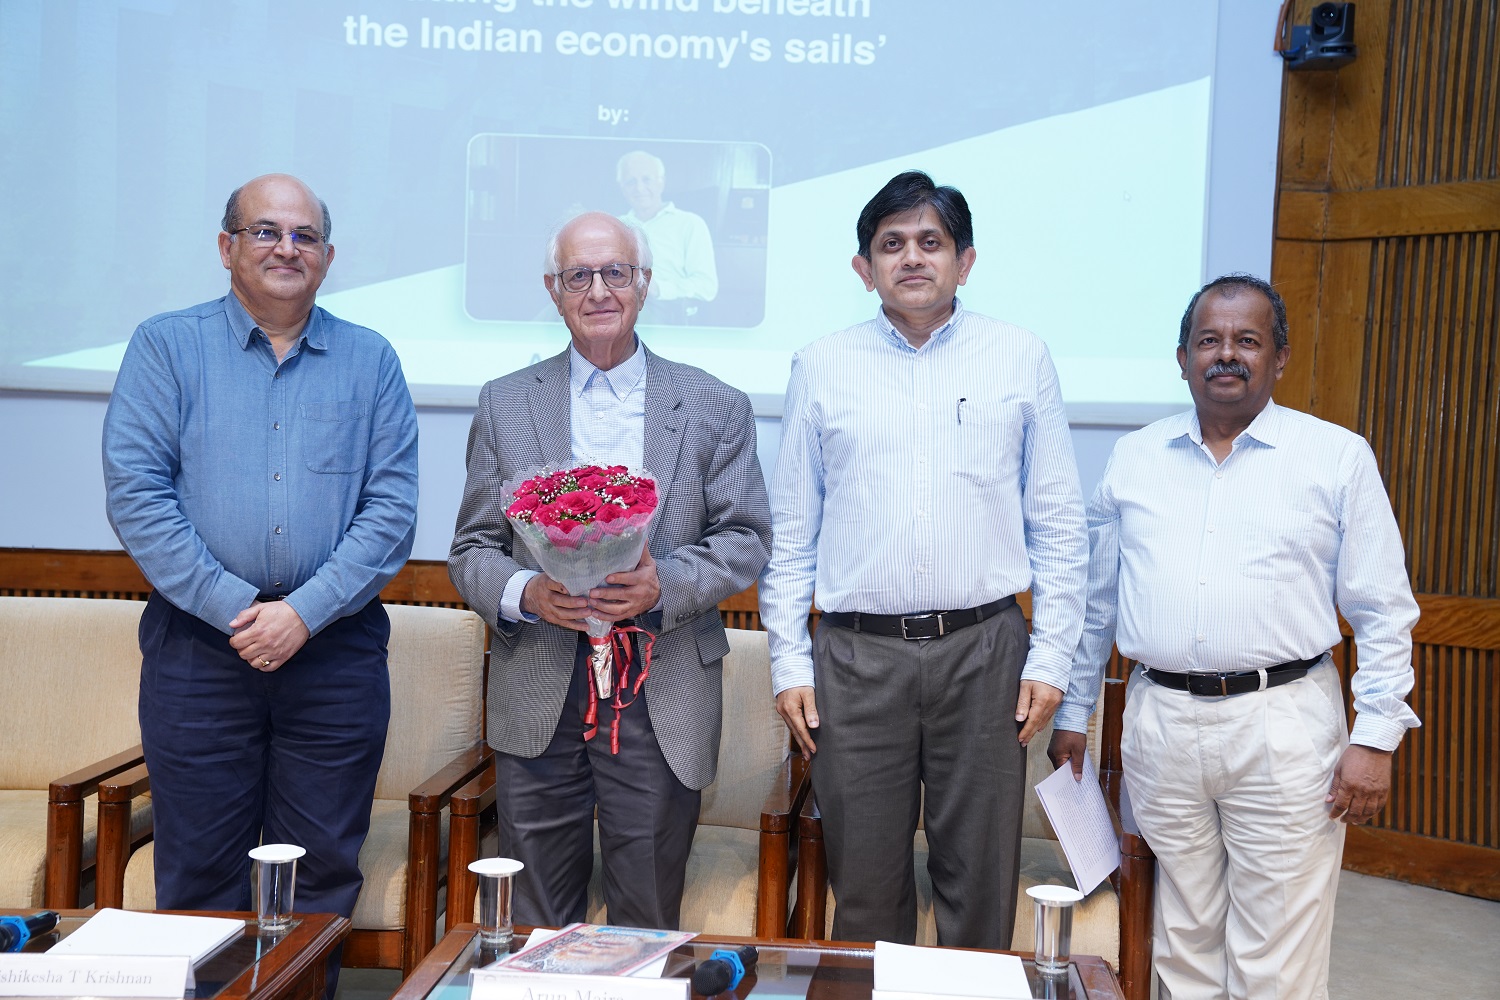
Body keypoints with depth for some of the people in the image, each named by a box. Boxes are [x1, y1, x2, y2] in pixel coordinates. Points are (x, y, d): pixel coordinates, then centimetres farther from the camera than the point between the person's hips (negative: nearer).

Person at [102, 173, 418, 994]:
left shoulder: (370, 362, 7)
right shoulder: (165, 347, 5)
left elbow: (392, 507, -1)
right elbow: (135, 493, -4)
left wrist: (304, 613, -12)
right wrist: (233, 609, -12)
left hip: (336, 651, 1)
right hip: (198, 648, -1)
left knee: (321, 879, 8)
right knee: (199, 879, 7)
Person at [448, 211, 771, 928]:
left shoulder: (714, 408, 5)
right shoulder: (504, 405, 9)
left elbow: (748, 538, 2)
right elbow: (472, 550, 8)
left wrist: (665, 584, -16)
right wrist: (525, 593, -13)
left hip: (662, 700, -1)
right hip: (537, 701, 1)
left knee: (648, 921, 9)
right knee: (537, 929, 10)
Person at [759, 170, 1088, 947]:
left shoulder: (1021, 359, 6)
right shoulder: (820, 367, 7)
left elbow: (1058, 521, 7)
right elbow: (790, 529, 8)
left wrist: (1051, 655, 0)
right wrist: (788, 662, 2)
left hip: (982, 650, 0)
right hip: (856, 656, 1)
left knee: (980, 881, 7)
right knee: (865, 885, 8)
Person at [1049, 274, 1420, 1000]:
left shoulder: (1338, 457, 1)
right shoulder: (1134, 459, 10)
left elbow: (1383, 612, 1)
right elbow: (1095, 601, 15)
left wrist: (1375, 737, -6)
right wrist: (1071, 713, 14)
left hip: (1282, 725, -3)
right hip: (1160, 723, 3)